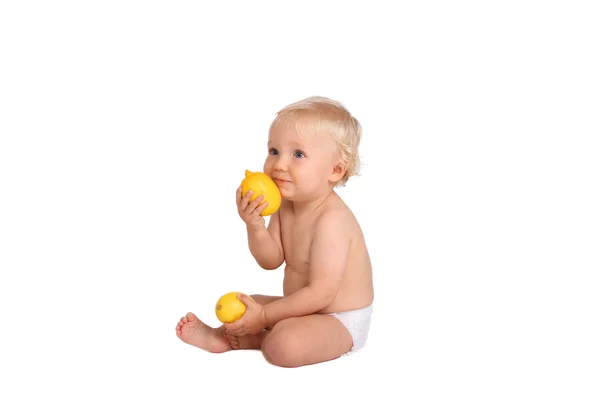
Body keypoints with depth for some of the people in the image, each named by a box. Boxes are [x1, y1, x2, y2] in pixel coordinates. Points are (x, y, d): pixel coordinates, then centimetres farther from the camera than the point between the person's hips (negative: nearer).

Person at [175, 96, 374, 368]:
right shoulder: (286, 205, -1)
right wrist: (255, 225, -18)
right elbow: (271, 260, 1)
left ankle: (255, 338, -4)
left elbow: (321, 293, -29)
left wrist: (263, 316, -25)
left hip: (340, 323, -9)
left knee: (284, 345, -32)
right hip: (304, 309, 9)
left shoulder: (331, 220, -29)